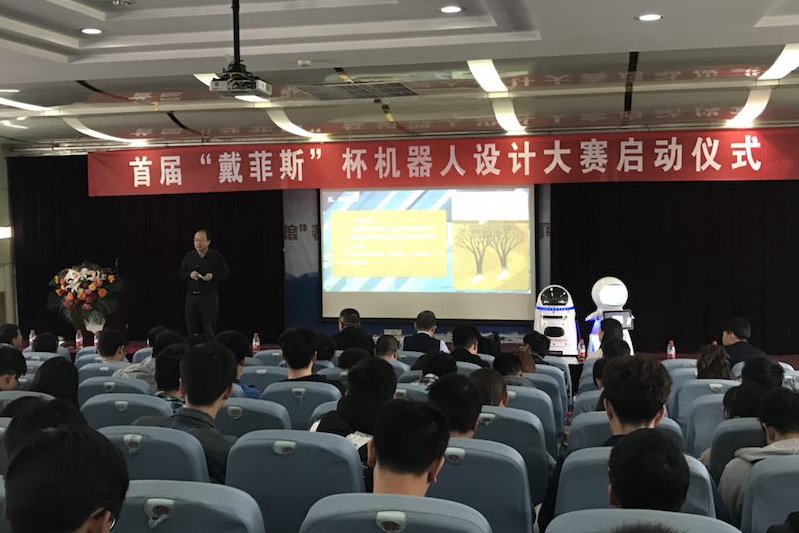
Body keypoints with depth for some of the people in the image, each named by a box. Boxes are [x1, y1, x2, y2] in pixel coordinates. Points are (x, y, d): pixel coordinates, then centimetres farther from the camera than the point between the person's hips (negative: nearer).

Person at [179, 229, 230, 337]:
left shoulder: (216, 257, 0)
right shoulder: (189, 256, 9)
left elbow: (225, 273, 2)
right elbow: (181, 274, 12)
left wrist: (213, 276, -14)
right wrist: (189, 274, -8)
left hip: (209, 297, -3)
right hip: (191, 296, 3)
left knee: (209, 331, -2)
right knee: (192, 330, 6)